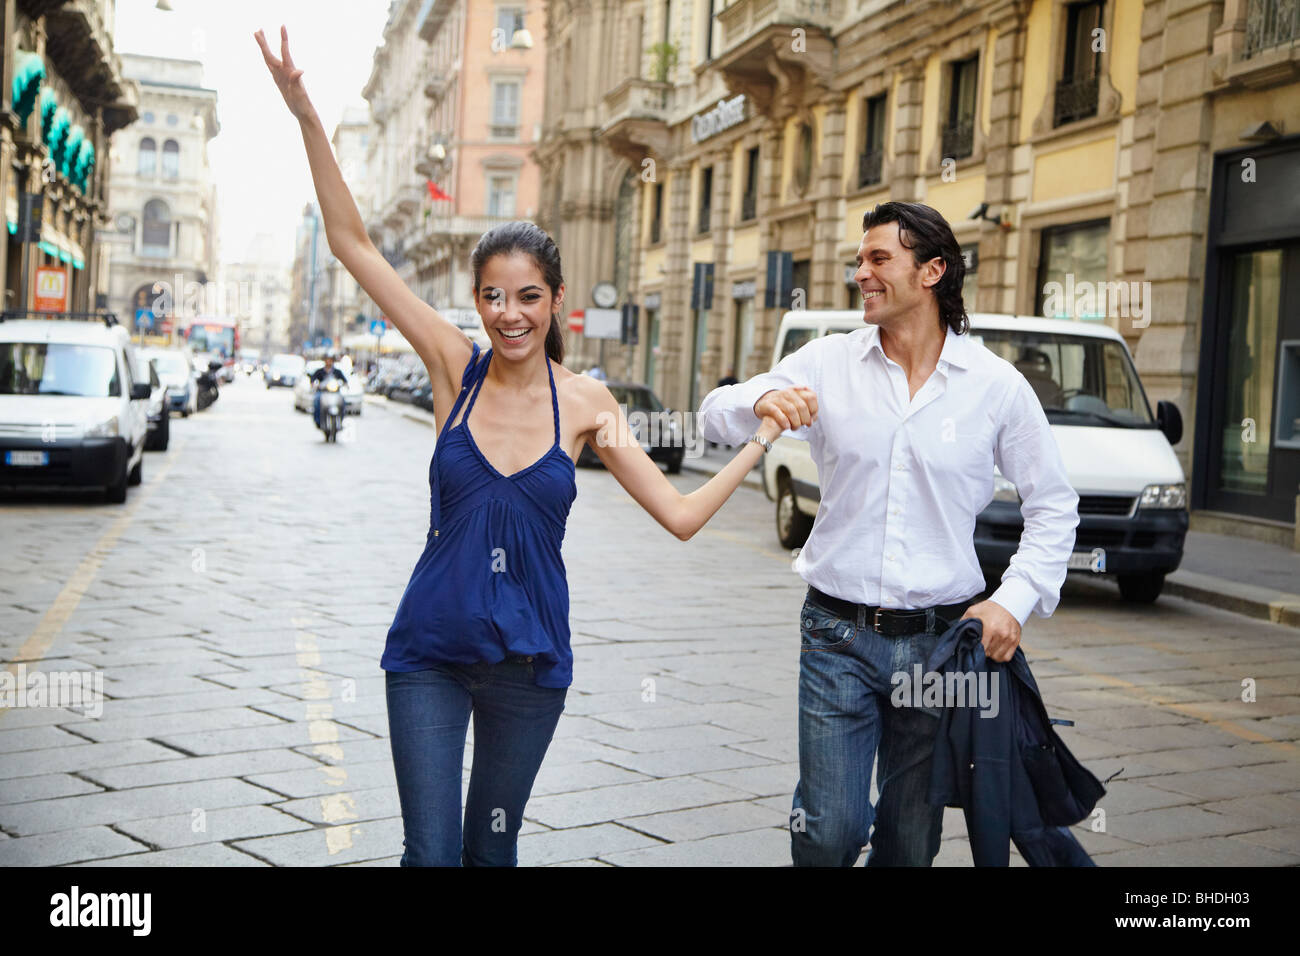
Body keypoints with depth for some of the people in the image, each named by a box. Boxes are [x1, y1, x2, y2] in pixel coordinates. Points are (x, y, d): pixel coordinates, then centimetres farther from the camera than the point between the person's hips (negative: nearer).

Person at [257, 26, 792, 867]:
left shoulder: (585, 402, -3)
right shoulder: (456, 367, -4)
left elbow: (681, 513, -3)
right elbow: (353, 243, -9)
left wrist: (761, 439, -3)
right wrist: (306, 115, -15)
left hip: (529, 660, 1)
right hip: (430, 652, -1)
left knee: (491, 846, 16)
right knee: (431, 850, -4)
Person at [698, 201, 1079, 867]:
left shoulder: (997, 385, 0)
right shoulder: (828, 363, 1)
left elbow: (1054, 506, 7)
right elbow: (715, 416, 2)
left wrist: (1015, 600, -6)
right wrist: (760, 401, -21)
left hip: (940, 638, 0)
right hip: (838, 635, 0)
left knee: (911, 842, 11)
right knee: (829, 834, -3)